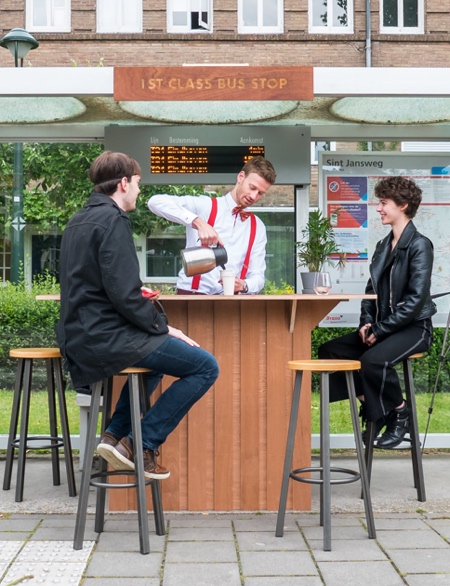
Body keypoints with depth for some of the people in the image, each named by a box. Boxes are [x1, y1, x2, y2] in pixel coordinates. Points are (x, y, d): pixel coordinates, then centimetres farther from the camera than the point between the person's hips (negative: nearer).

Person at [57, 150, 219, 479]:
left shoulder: (79, 220, 15)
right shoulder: (113, 220, -15)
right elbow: (124, 295, -22)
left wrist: (137, 294, 26)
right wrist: (164, 327, -10)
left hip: (79, 334, 10)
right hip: (105, 337, -10)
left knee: (159, 348, 34)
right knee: (206, 366, -7)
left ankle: (117, 433, 23)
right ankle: (144, 444, -1)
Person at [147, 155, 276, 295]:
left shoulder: (257, 227, 12)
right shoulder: (205, 206, -1)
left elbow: (258, 277, 10)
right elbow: (156, 201, -15)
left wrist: (243, 285, -13)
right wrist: (198, 222, -26)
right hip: (192, 294, -3)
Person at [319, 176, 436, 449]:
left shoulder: (419, 245, -12)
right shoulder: (384, 246, 13)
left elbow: (416, 298, -19)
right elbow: (372, 290, 16)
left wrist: (380, 330, -19)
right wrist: (367, 322, -3)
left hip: (414, 327, -8)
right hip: (382, 327, 8)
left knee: (374, 360, -34)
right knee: (329, 350, -3)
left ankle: (399, 413, -7)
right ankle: (370, 406, 5)